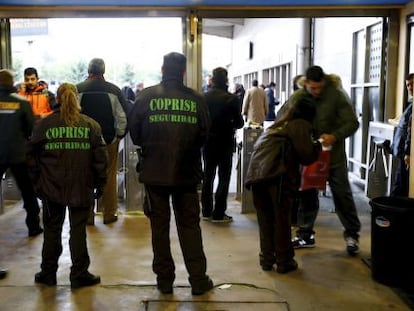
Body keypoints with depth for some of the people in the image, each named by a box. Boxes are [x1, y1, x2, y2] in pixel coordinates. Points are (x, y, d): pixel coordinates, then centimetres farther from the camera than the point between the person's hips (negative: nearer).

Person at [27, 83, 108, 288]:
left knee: (52, 230, 13)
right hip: (81, 188, 0)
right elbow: (100, 157, -3)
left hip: (52, 188, 1)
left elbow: (32, 155, 2)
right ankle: (79, 275, 12)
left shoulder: (44, 125, -2)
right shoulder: (90, 125, -2)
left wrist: (37, 181, 11)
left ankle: (48, 273, 22)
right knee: (78, 230, 6)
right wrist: (100, 183, 5)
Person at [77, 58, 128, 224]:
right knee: (109, 178, 9)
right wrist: (119, 135, 8)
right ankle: (109, 214, 14)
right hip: (109, 141, -1)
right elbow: (123, 117, -5)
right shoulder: (114, 90, -5)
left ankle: (87, 215, 14)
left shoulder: (78, 90, -3)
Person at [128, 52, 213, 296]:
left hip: (154, 172, 0)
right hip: (187, 172, 1)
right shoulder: (196, 99, -5)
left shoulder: (147, 96, -6)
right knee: (190, 225, 11)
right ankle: (198, 279, 14)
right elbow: (204, 134, 1)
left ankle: (165, 279, 17)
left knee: (160, 225, 11)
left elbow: (134, 131, -2)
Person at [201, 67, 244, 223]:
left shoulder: (203, 98, -4)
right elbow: (239, 123, -10)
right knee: (224, 177, 4)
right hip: (225, 142, -4)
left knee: (208, 176, 15)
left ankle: (206, 211, 19)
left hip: (208, 141, 4)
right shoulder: (232, 99, -14)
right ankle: (219, 213, 3)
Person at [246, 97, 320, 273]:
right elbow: (306, 155, 2)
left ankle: (266, 259, 18)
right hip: (277, 174, -6)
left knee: (265, 219, 14)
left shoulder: (276, 125, 31)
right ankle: (284, 262, 12)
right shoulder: (301, 125, 9)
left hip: (255, 173, 6)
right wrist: (317, 146, 20)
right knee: (282, 220, 5)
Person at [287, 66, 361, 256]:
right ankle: (305, 235, 23)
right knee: (307, 194, 9)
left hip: (334, 154, -2)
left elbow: (352, 123, -12)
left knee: (342, 194, 4)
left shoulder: (336, 96, -11)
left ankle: (352, 234, 19)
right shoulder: (297, 98, -5)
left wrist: (335, 136, -30)